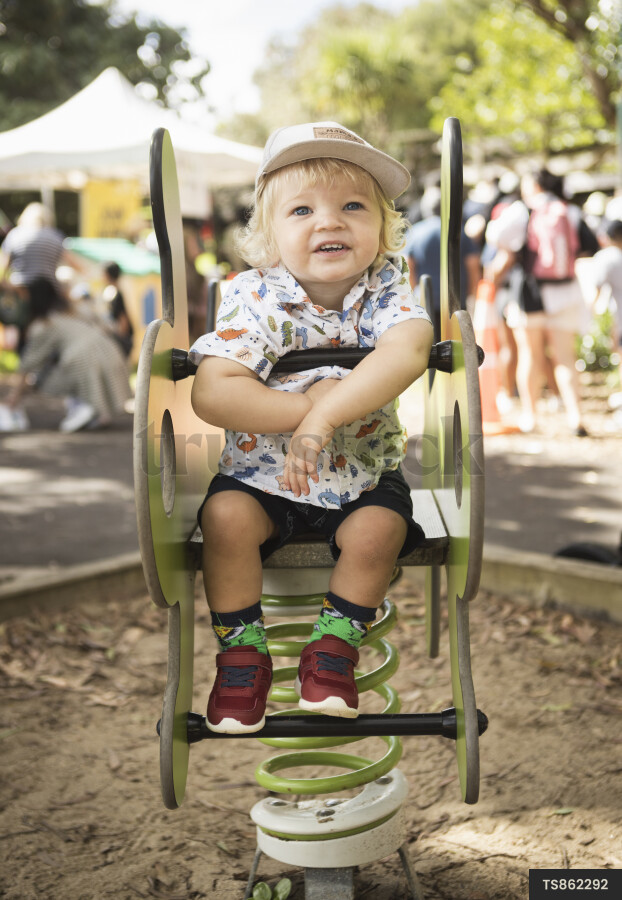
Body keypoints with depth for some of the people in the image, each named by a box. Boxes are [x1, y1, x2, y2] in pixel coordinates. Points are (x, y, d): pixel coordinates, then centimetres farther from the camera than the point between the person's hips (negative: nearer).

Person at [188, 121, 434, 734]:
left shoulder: (384, 288, -11)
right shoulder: (256, 299, -15)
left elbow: (409, 351, -34)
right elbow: (210, 393, -26)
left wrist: (325, 417, -42)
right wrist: (305, 405, -32)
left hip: (362, 471, 1)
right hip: (261, 469, 0)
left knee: (379, 528, -23)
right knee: (226, 517, -24)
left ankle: (335, 644, 4)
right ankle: (241, 650, -1)